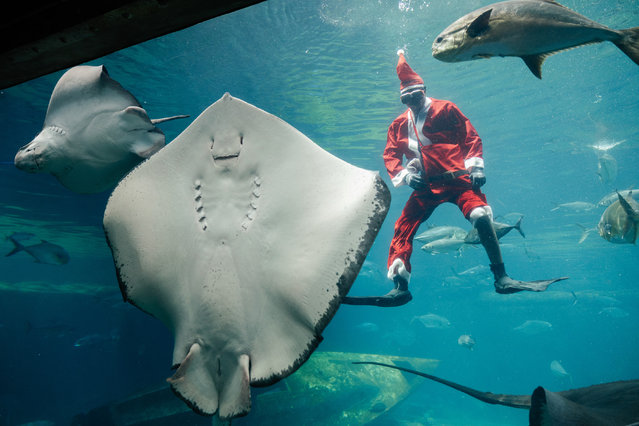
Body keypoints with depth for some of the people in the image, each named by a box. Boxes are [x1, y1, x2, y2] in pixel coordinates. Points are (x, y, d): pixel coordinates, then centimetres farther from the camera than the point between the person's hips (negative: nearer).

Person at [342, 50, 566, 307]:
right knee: (403, 228, -11)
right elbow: (390, 156, 14)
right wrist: (405, 176, -5)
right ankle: (400, 288, -8)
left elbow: (471, 137, 5)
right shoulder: (398, 125, 18)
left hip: (456, 178, -3)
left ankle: (501, 278, -13)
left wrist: (475, 167, -9)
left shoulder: (445, 109, 9)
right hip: (426, 186, 3)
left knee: (481, 216, -25)